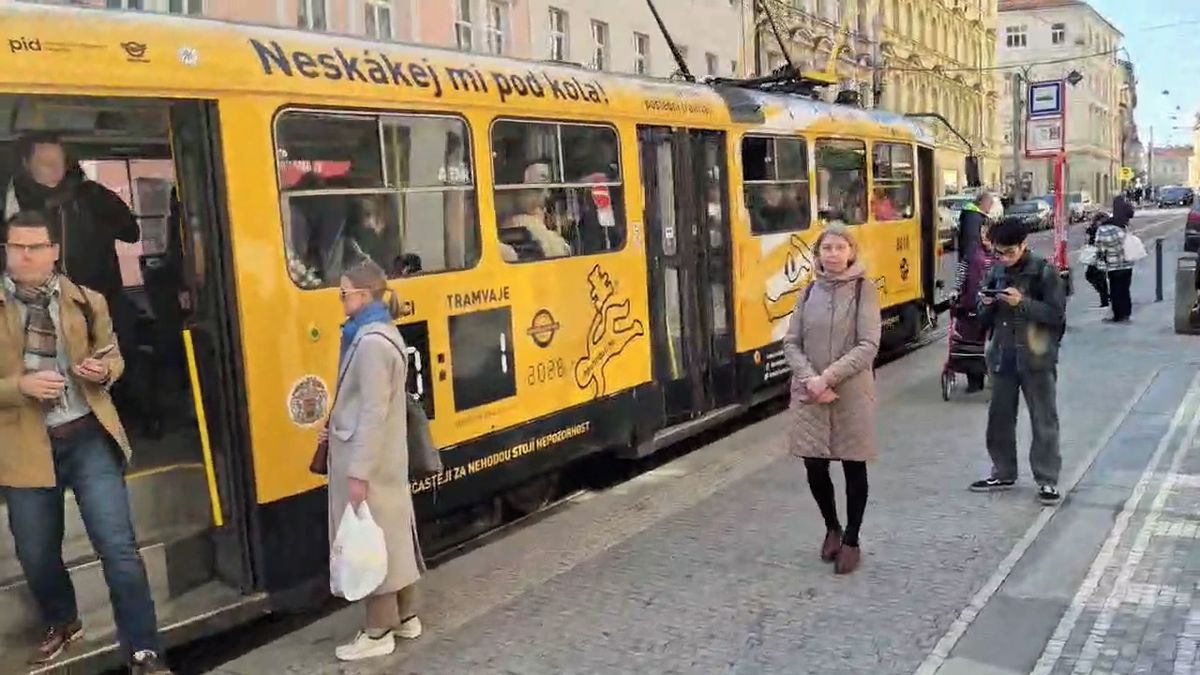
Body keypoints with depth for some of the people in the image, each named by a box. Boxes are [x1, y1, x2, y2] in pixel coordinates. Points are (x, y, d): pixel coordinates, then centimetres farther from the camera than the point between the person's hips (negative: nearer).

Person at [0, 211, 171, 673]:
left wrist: (103, 369, -7)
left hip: (88, 438, 0)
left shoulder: (86, 302, 2)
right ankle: (61, 624, 45)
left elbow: (113, 358, 15)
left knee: (118, 547, -5)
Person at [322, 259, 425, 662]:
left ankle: (379, 632, 12)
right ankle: (405, 616, 28)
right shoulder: (380, 332, 11)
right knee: (391, 531, 16)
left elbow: (374, 411, -23)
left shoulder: (371, 341, -20)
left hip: (370, 460, -10)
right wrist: (336, 426, 8)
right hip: (384, 456, 10)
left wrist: (358, 471, -21)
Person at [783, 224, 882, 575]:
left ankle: (851, 541, 24)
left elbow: (868, 346, -12)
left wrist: (829, 377, -19)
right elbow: (791, 342, 4)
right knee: (814, 467, 7)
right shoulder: (810, 292, 7)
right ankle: (832, 529, 32)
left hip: (852, 394, -3)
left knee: (853, 467, 7)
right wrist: (810, 379, -12)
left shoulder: (863, 290, -4)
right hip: (810, 395, 3)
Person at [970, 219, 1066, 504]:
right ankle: (1003, 473, 26)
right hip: (1003, 356, 5)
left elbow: (1057, 313, -13)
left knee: (1044, 421, 4)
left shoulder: (1044, 271, -9)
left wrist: (1023, 302, -23)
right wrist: (986, 304, -8)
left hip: (1036, 358, -5)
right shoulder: (997, 271, 6)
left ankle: (1047, 480, 12)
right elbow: (986, 315, 14)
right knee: (999, 418, 13)